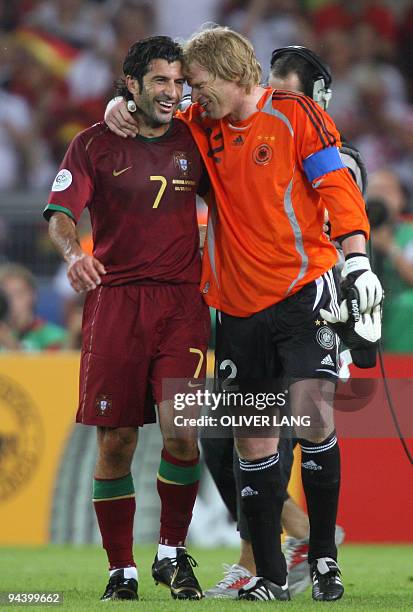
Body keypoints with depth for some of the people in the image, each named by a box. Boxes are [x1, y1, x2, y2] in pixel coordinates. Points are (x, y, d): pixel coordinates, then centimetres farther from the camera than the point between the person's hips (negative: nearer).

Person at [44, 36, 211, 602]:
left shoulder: (192, 142, 9)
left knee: (180, 431, -14)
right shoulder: (95, 144, 3)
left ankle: (172, 552, 5)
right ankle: (122, 571, 11)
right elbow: (60, 213, -6)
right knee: (115, 441, -1)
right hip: (114, 299, -1)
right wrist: (73, 252, -25)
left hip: (181, 302, 1)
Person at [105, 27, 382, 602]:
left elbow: (337, 187, -6)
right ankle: (271, 577, 10)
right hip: (239, 306, 5)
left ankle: (324, 557, -4)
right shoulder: (203, 128, 12)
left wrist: (357, 260, -16)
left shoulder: (294, 115, -3)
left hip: (302, 291, -5)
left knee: (313, 414, -18)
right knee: (252, 442, 2)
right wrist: (119, 108, 5)